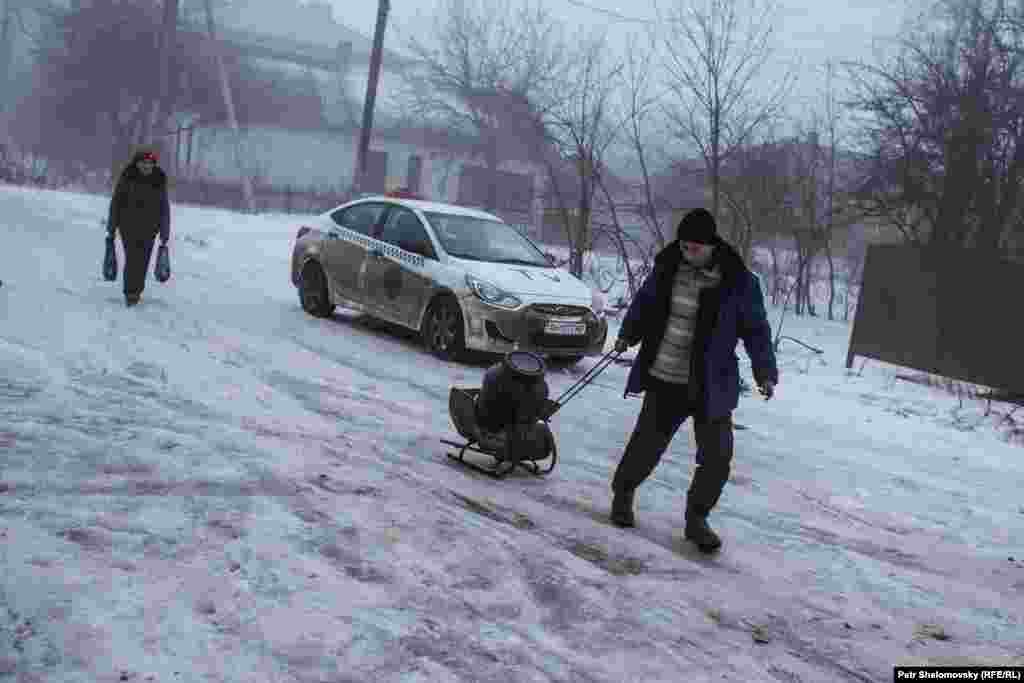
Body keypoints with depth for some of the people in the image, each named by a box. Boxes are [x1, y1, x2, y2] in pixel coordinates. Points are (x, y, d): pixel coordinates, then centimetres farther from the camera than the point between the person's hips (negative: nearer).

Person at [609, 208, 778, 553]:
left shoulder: (738, 282, -9)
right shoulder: (667, 267, -2)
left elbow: (756, 330, -3)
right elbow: (644, 301, 17)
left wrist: (765, 372, -11)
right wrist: (627, 334, 22)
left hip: (711, 386, -1)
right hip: (664, 381, 1)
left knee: (717, 457, 0)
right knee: (647, 444, 7)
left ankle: (696, 520, 21)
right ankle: (622, 493, 34)